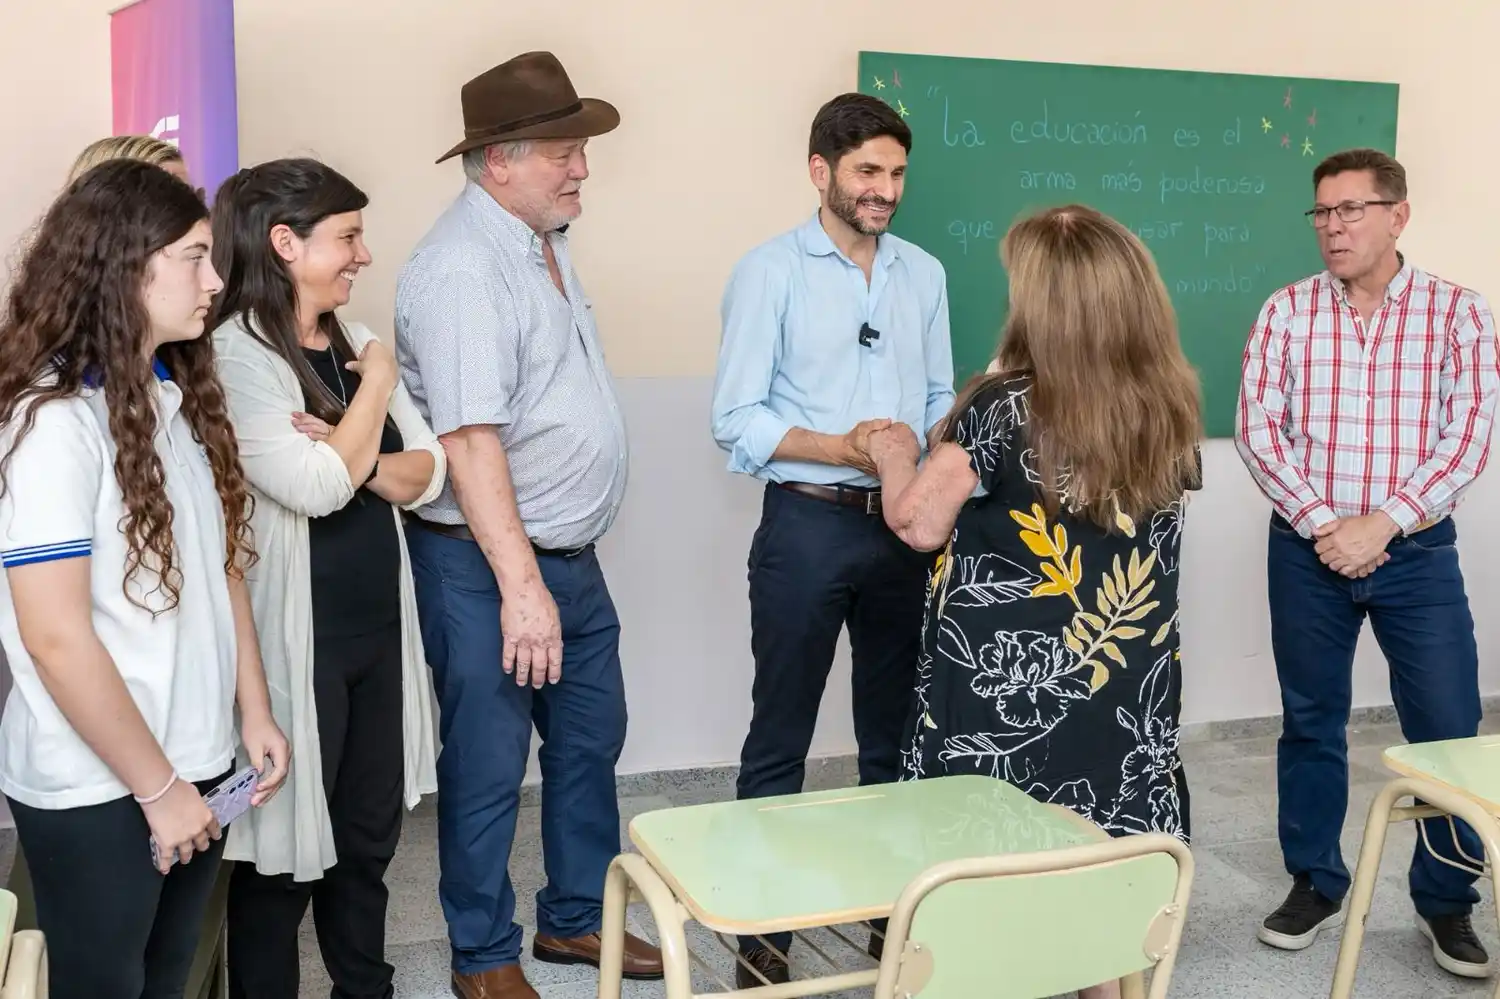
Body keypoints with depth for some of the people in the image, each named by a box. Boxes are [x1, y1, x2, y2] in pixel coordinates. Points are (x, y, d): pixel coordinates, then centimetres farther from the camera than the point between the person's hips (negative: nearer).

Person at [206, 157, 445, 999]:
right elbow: (316, 487, -24)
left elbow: (429, 473, 5)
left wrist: (359, 457, -16)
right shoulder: (234, 356, -15)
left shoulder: (356, 343, 8)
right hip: (295, 636, -7)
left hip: (379, 625, 7)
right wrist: (377, 385, -11)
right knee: (286, 848, 7)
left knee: (371, 834, 19)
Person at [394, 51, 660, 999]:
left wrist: (561, 566, 17)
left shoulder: (548, 239, 9)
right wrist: (521, 586, -27)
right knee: (489, 769, 6)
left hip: (574, 557, 9)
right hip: (489, 566, -9)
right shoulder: (462, 268, -19)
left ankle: (578, 918, 36)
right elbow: (470, 440, -25)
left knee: (591, 744, 18)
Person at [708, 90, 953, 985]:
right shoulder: (771, 271, -5)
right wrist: (843, 448, -22)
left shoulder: (925, 273, 9)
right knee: (782, 735, 4)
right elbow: (737, 420, -10)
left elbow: (940, 397, 12)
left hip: (905, 524, 5)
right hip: (808, 524, -4)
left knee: (896, 728, 14)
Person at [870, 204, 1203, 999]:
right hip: (1127, 684, 5)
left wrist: (895, 456, 9)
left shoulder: (1005, 408, -16)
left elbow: (919, 523, -11)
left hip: (1007, 685, -5)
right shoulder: (1169, 409, 0)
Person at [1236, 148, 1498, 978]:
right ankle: (1315, 884, 27)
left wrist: (1380, 524, -17)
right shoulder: (1286, 310, 2)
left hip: (1417, 551, -1)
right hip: (1307, 548, 1)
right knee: (1310, 722, 10)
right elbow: (1257, 428, -6)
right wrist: (1323, 523, -16)